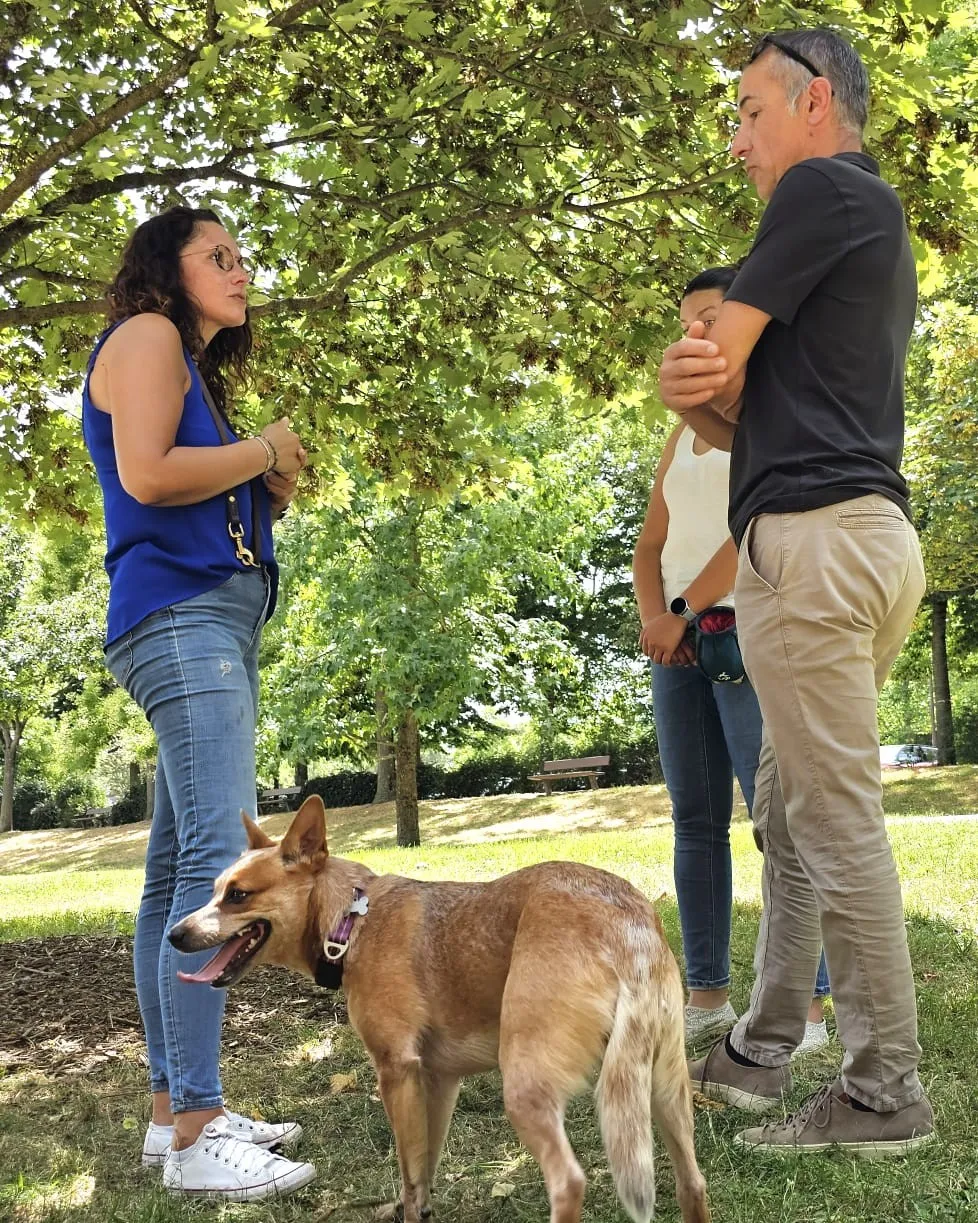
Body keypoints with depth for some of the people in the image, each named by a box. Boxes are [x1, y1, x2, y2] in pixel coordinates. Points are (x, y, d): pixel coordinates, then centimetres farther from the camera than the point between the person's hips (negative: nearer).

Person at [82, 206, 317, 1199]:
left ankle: (172, 1108, 12)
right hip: (179, 610, -10)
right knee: (219, 858, -18)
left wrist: (270, 494, 9)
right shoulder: (146, 335, 0)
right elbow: (145, 475, -16)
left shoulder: (193, 366, 28)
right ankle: (196, 1132, -17)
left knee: (178, 867, 7)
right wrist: (262, 453, -4)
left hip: (215, 621, 10)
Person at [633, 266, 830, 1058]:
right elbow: (651, 546, 18)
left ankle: (805, 1006, -9)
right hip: (681, 640, 7)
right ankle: (708, 996, 11)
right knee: (696, 820, 6)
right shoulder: (683, 435, 22)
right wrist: (652, 618, -1)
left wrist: (682, 609, -14)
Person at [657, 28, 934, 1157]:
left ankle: (885, 1090, 4)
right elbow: (761, 416, 18)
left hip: (812, 537, -10)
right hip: (865, 532, 10)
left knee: (835, 822, -6)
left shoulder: (825, 189, -4)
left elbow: (719, 353, -10)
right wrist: (702, 391, -3)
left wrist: (703, 376, 13)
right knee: (787, 810, 13)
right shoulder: (877, 227, 26)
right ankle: (760, 1051, 23)